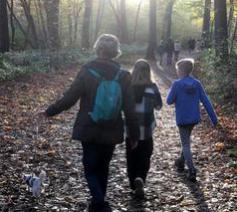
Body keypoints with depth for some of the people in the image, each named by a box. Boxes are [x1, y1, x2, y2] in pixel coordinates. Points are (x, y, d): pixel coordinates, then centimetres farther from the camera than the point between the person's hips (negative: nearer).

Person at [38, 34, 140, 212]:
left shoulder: (87, 72, -11)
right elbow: (130, 109, -4)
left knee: (90, 167, 8)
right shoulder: (123, 76, -5)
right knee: (103, 167, 18)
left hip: (89, 132, -2)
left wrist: (49, 111, 7)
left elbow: (69, 98, -8)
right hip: (112, 133, 3)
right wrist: (134, 135, 5)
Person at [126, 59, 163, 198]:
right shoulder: (152, 87, -9)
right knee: (144, 158, 7)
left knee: (131, 158, 15)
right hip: (146, 130, -1)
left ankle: (133, 184, 23)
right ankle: (140, 179, -16)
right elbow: (158, 106, 2)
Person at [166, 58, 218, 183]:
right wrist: (214, 118, 0)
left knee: (186, 145, 1)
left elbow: (169, 101, -9)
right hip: (194, 119, 5)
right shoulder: (197, 84, -2)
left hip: (182, 119, -5)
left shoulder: (177, 84, -14)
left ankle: (192, 171, -12)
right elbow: (206, 101, -3)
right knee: (186, 140, 25)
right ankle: (181, 163, 40)